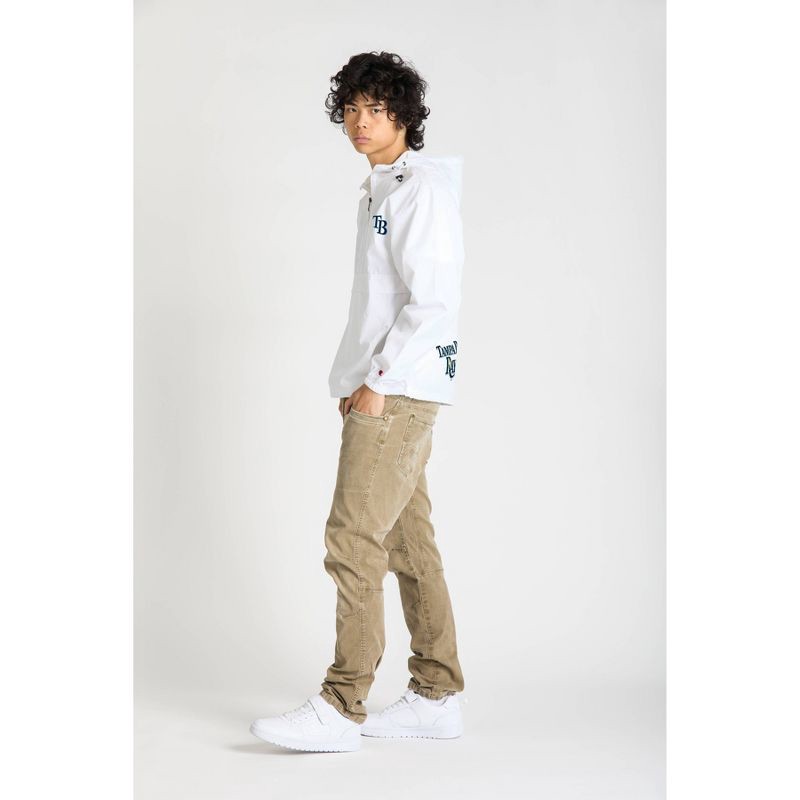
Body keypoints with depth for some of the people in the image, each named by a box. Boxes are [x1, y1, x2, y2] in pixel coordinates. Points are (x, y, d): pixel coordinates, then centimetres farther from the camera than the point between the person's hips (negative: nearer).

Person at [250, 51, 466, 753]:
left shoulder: (423, 186, -10)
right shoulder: (381, 188, 20)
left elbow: (433, 300, -18)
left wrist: (377, 381, -18)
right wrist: (361, 380, 15)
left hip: (401, 391, -10)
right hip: (385, 392, 10)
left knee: (354, 540, -11)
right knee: (409, 543, 10)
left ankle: (341, 709, -7)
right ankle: (438, 696, 17)